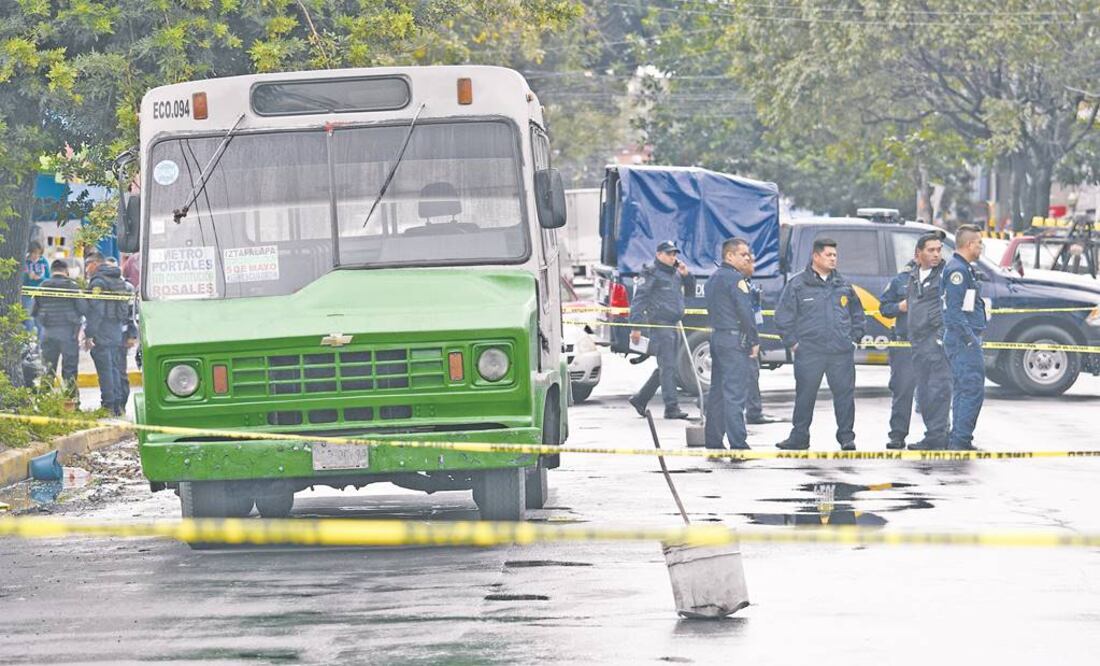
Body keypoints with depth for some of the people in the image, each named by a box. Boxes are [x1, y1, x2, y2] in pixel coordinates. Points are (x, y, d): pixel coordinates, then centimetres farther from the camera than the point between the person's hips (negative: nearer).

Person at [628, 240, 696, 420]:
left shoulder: (676, 274, 18)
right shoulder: (651, 274, -5)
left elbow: (690, 291, 27)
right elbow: (638, 300, -9)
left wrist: (686, 274, 7)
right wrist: (636, 326, -17)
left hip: (674, 326, 9)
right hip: (659, 325, -9)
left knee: (667, 368, 13)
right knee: (668, 367, -11)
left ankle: (640, 399, 24)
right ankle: (671, 408, -11)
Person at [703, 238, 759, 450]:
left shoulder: (713, 279, 17)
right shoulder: (736, 279, -12)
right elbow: (745, 312, -16)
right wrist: (754, 341, -11)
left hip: (717, 336, 9)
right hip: (736, 340, -9)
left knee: (717, 392, 12)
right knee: (735, 394, -11)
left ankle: (713, 440, 14)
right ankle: (738, 443, -13)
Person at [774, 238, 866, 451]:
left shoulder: (843, 285, 13)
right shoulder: (798, 285, 1)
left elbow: (857, 313, 24)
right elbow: (783, 316, 3)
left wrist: (855, 336, 13)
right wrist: (792, 342, -1)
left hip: (841, 352, 2)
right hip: (809, 352, -2)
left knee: (845, 393, 0)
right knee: (805, 395, 3)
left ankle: (846, 436, 7)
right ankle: (799, 436, 12)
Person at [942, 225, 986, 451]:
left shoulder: (964, 269, 19)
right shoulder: (957, 270, -15)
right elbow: (954, 309, -21)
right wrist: (970, 337, -22)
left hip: (964, 339, 11)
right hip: (964, 339, -11)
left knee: (962, 389, 13)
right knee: (973, 389, -12)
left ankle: (957, 440, 17)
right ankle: (961, 440, -14)